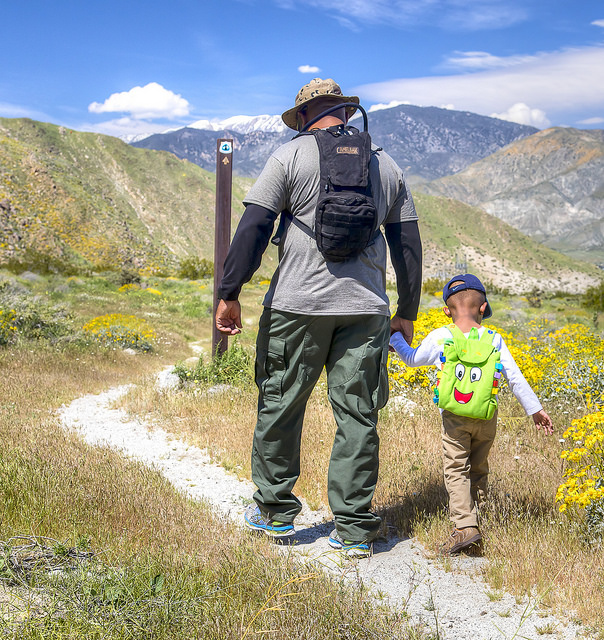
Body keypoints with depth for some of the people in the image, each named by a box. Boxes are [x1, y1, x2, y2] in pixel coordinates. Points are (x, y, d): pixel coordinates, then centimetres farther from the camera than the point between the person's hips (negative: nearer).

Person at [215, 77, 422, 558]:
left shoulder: (291, 157, 0)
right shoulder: (387, 165, 13)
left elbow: (253, 228, -7)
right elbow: (408, 244, 15)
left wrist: (229, 293, -4)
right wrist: (407, 313, 21)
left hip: (299, 303, -3)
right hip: (366, 307, 3)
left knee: (280, 406, 11)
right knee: (357, 417, 6)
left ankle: (276, 511, 21)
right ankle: (355, 528, 11)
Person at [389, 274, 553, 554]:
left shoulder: (439, 338, -1)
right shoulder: (494, 339, 3)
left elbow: (412, 358, 16)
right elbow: (515, 377, 4)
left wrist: (394, 336, 33)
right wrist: (535, 409, 12)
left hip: (454, 415, -3)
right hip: (487, 416, 3)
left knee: (456, 470, -3)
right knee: (478, 470, 17)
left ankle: (465, 525, -17)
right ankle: (478, 519, 20)